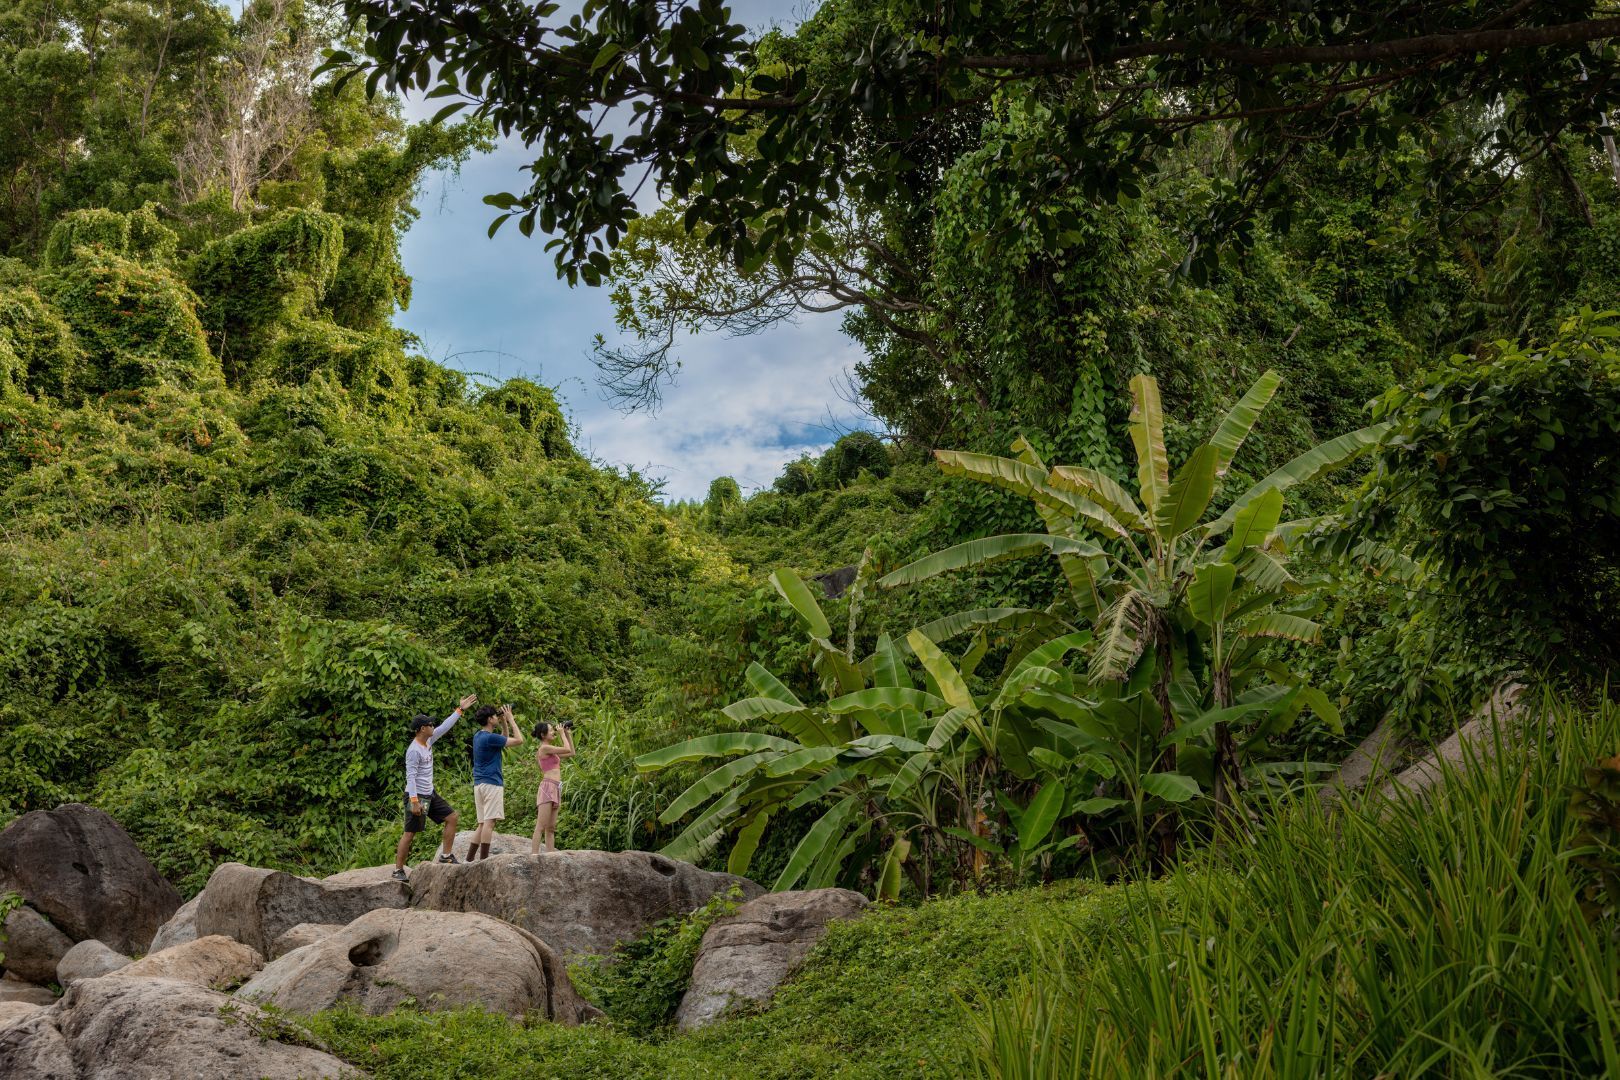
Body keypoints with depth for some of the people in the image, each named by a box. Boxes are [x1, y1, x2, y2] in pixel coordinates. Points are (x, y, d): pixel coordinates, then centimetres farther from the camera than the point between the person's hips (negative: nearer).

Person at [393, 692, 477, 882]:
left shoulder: (428, 741, 5)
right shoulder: (414, 750, -20)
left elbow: (445, 726, 15)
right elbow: (410, 777, -23)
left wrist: (460, 710, 15)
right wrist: (414, 801, -27)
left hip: (430, 794, 9)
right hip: (416, 796, -9)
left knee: (452, 817, 8)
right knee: (410, 834, -5)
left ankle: (446, 855, 13)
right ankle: (398, 870, 3)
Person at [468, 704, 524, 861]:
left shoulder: (478, 735, 15)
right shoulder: (490, 737, -14)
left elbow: (505, 738, 26)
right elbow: (519, 739, -11)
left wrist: (504, 722, 15)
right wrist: (510, 718, -4)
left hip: (479, 784, 9)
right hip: (491, 783, -9)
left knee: (483, 823, 11)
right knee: (489, 821, -10)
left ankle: (469, 859, 8)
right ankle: (484, 859, -14)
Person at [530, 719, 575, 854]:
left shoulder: (551, 750, 20)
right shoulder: (544, 748, -7)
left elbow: (571, 753, 24)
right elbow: (567, 749, -13)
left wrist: (568, 734, 22)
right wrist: (562, 733, 0)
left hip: (555, 789, 10)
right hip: (548, 787, -10)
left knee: (551, 828, 6)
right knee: (541, 826, -15)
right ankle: (534, 855, -19)